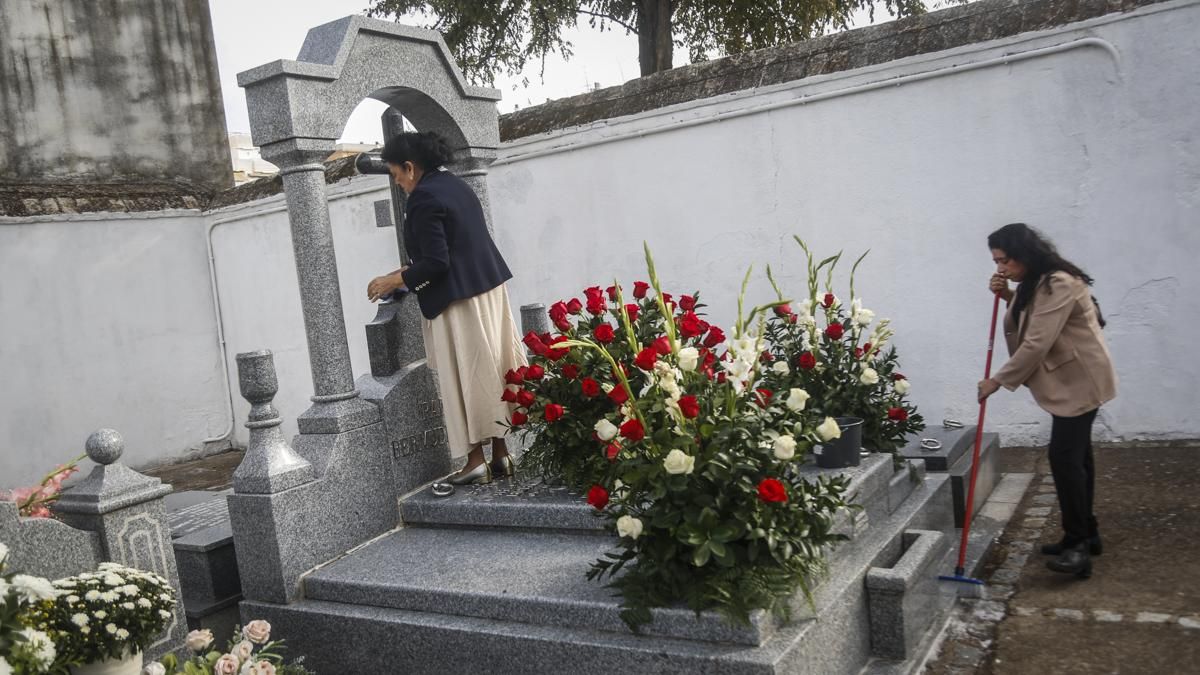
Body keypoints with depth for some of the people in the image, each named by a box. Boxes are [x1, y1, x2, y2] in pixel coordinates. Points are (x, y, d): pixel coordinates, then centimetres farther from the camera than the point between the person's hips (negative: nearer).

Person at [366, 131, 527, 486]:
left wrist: (395, 280, -6)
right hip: (487, 288, 9)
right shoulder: (455, 184, 14)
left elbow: (436, 262, -19)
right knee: (490, 372, 12)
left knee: (465, 379, 0)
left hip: (459, 299, -9)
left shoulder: (423, 198, -14)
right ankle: (500, 453, 18)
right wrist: (409, 272, 22)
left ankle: (476, 460, 7)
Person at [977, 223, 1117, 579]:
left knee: (1064, 456, -14)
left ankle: (1078, 544, -10)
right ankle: (1085, 535, 23)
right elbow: (1028, 313, 28)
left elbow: (1037, 344, -28)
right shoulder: (1035, 282, 8)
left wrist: (998, 380, -21)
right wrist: (1008, 294, 7)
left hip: (1080, 380, -10)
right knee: (1075, 454, 14)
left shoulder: (1058, 284, -24)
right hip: (1067, 379, 10)